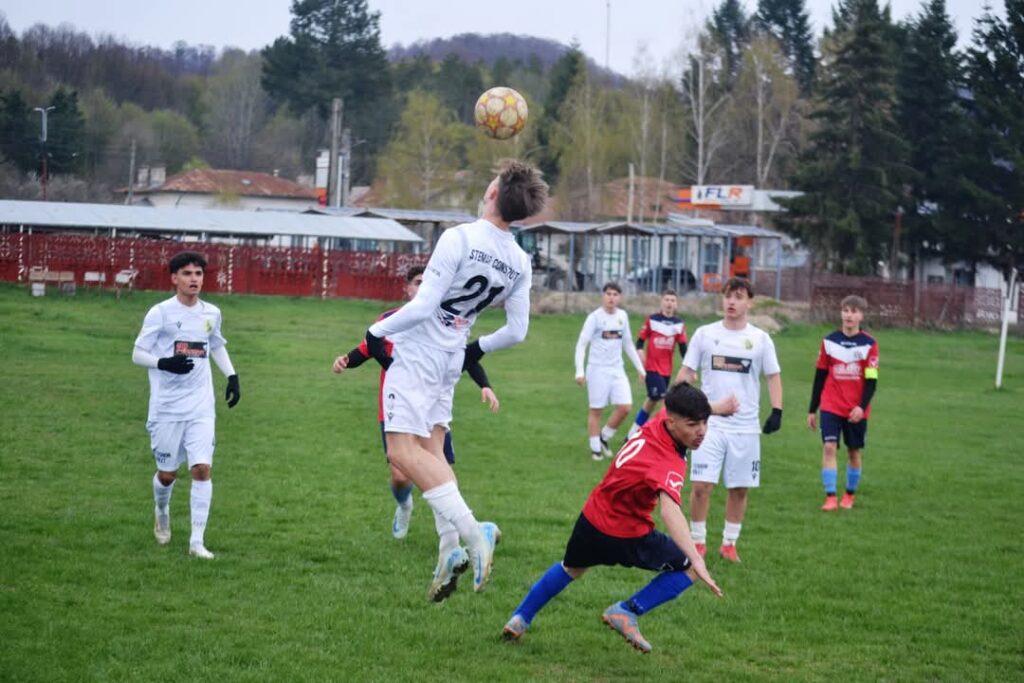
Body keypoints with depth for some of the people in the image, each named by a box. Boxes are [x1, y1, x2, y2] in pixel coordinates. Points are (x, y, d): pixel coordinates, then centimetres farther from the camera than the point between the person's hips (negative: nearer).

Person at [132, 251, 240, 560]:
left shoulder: (211, 313, 7)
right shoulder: (160, 313, -7)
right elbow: (137, 354, -6)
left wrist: (232, 376, 14)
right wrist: (164, 363, -24)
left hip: (201, 407, 3)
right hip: (166, 407, -2)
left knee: (202, 469, -11)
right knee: (167, 472, 7)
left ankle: (197, 541, -7)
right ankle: (162, 512, 41)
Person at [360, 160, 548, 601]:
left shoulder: (459, 238, -19)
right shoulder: (520, 263, 3)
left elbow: (423, 305, -21)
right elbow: (517, 331, 9)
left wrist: (377, 332, -7)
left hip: (417, 353, -8)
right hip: (451, 359, 8)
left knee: (403, 451, -11)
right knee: (431, 452, 13)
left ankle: (471, 532, -22)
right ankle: (450, 548, 2)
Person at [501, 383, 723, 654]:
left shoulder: (661, 419, -14)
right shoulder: (670, 465, -36)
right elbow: (670, 510, -53)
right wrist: (696, 559, -62)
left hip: (591, 519, 8)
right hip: (626, 536, -8)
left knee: (570, 570, 34)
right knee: (689, 568, 3)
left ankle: (520, 619, 44)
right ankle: (627, 612, 1)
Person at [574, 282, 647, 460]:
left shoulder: (623, 316, 8)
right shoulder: (595, 317, -8)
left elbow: (628, 344, 19)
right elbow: (581, 345, -10)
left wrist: (640, 367, 17)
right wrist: (579, 371, -19)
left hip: (617, 370, 5)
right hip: (598, 369, -5)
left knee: (625, 407, -5)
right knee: (596, 410, 2)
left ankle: (604, 438, 15)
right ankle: (595, 448, 12)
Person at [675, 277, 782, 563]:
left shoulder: (760, 338, 3)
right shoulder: (705, 334, 3)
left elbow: (773, 376, 7)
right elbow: (687, 372, 7)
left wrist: (777, 411, -6)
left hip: (745, 427, 1)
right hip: (710, 423, -1)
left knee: (739, 488, 5)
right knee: (701, 485, -8)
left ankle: (729, 543, 19)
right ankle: (697, 541, 7)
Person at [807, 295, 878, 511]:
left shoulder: (869, 344, -3)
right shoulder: (829, 341, 3)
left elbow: (871, 380, -4)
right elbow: (820, 377, 8)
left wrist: (862, 406, -17)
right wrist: (812, 410, 8)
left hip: (857, 410, 0)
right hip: (831, 406, 0)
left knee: (854, 451, 8)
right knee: (829, 447, -13)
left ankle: (850, 495, 25)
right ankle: (830, 497, -13)